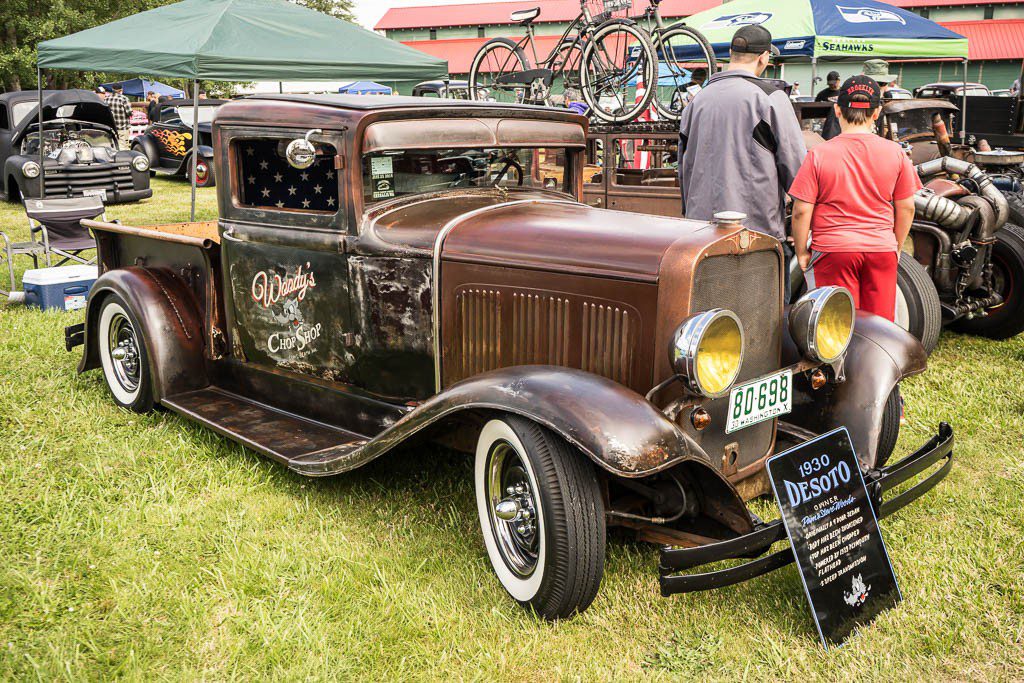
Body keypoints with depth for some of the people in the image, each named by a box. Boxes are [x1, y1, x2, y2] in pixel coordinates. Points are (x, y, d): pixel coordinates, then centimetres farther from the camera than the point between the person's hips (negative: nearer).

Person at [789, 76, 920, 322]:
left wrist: (801, 252, 2)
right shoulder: (895, 152, 0)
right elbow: (906, 208, 5)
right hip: (882, 250, 3)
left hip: (833, 251, -2)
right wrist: (897, 247, 18)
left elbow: (801, 211, -10)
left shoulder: (819, 155, -8)